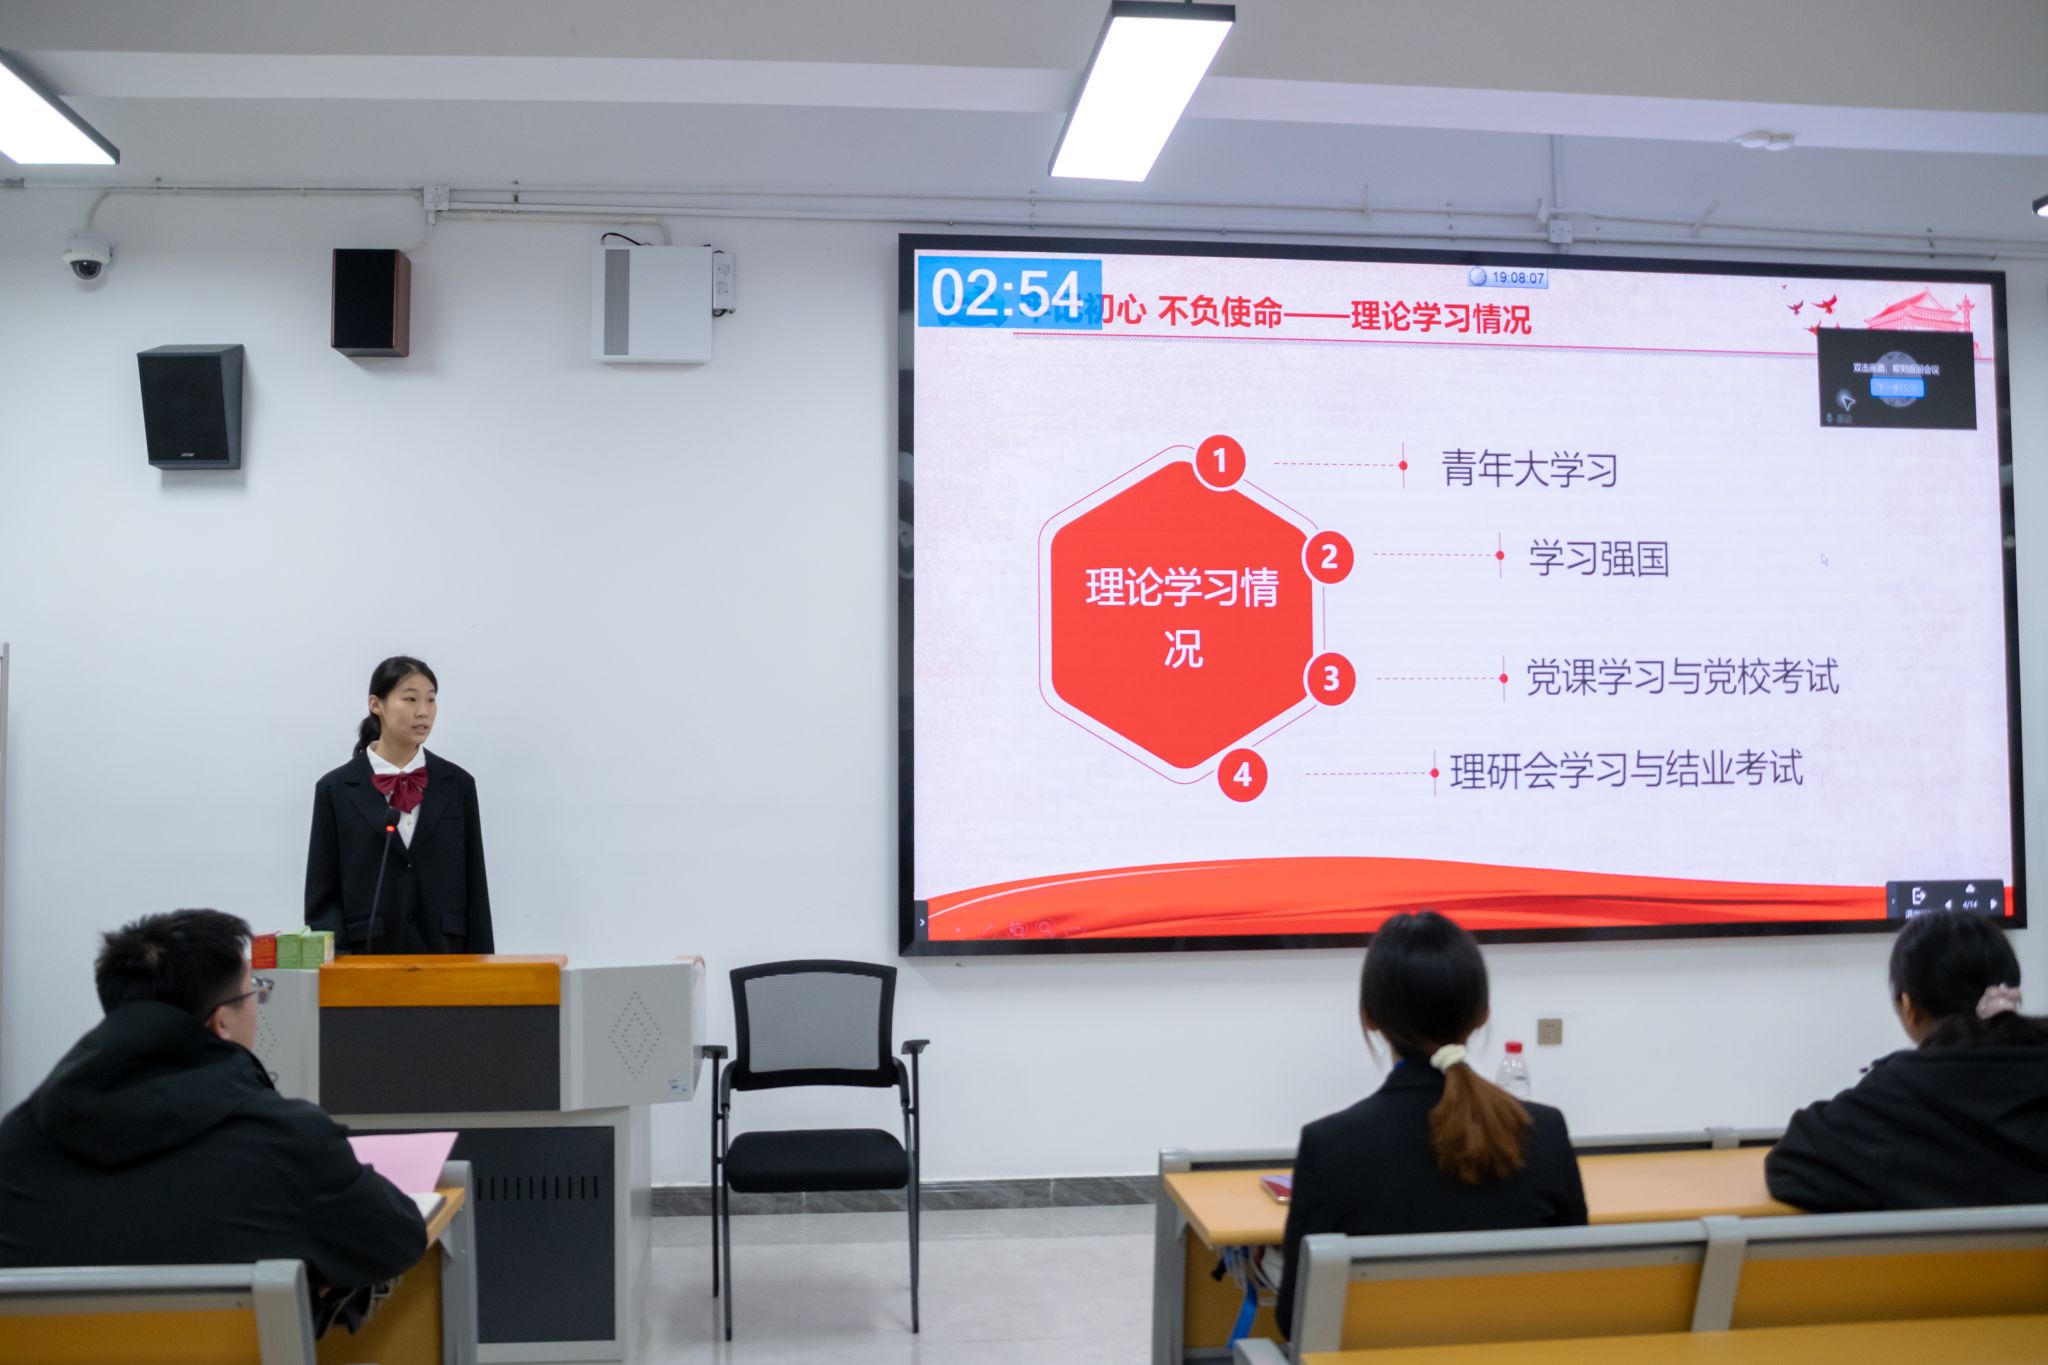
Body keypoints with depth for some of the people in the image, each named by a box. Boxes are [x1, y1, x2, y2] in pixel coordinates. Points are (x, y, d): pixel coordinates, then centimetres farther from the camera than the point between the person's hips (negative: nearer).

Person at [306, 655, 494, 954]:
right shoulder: (336, 789, 2)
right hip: (367, 955, -1)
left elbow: (475, 888, 7)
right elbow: (322, 895, 2)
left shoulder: (457, 785, 7)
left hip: (444, 952, 2)